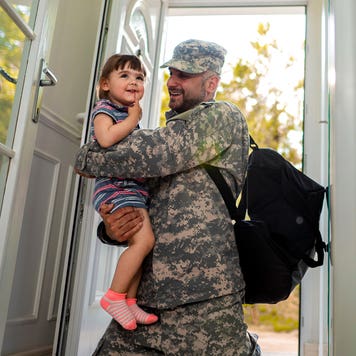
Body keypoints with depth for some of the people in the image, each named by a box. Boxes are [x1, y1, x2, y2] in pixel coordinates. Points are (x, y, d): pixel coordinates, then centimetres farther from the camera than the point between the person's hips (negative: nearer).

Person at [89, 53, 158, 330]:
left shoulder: (129, 114, 23)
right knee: (144, 240, -21)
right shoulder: (104, 109, -3)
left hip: (135, 188, 9)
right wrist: (133, 119, -12)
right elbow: (106, 138, -25)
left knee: (140, 245, 6)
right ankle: (115, 297, -7)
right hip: (115, 186, -9)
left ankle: (129, 301, 14)